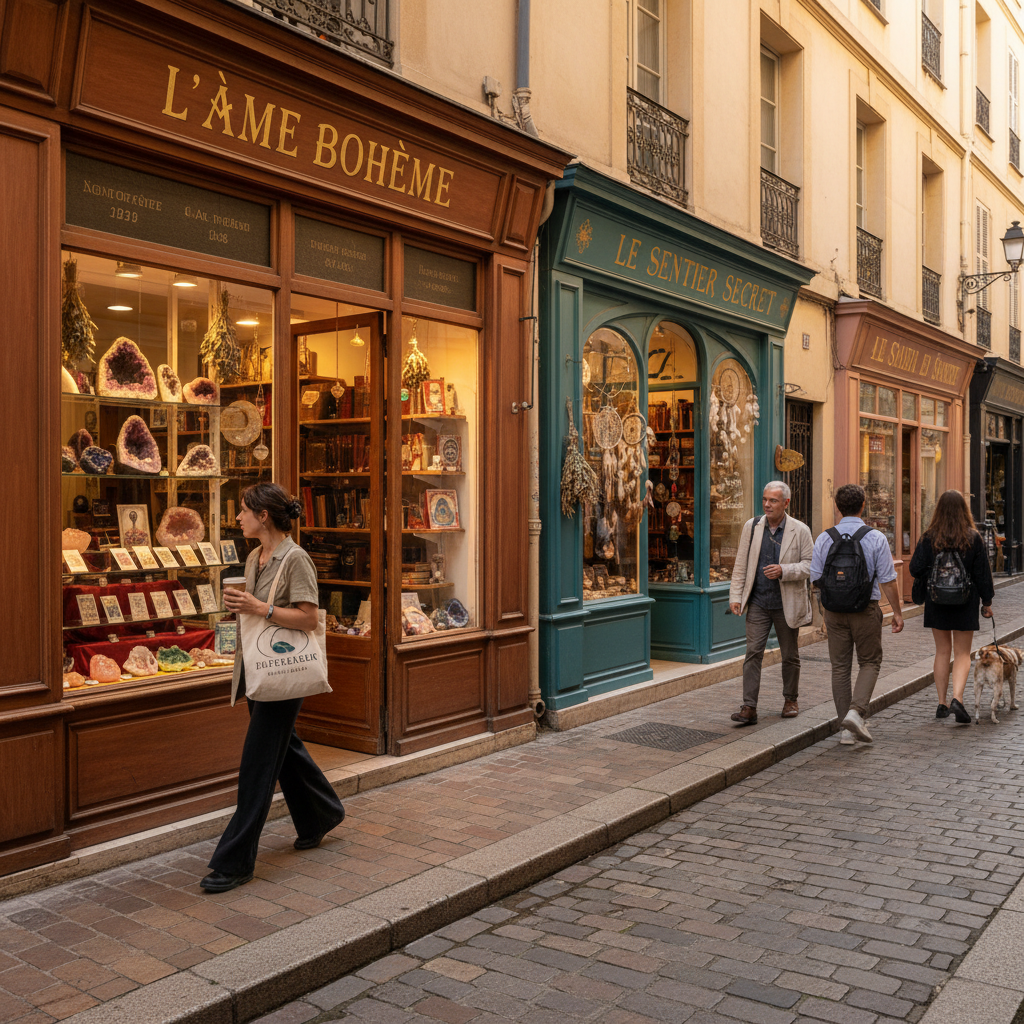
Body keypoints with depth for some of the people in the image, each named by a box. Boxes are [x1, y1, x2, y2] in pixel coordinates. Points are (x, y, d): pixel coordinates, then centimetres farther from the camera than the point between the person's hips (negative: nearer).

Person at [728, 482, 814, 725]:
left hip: (787, 603, -1)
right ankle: (749, 707, -7)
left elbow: (810, 565, -5)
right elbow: (741, 565, 5)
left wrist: (783, 571, -21)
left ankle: (790, 700, 31)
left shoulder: (800, 531, -5)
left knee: (790, 656, 12)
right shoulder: (751, 526, 2)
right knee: (753, 652, -7)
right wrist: (735, 596, -1)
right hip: (758, 602, 1)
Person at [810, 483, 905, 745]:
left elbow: (816, 578, 3)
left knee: (840, 667, 9)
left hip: (834, 609, 2)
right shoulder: (876, 538, -8)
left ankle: (847, 729, 12)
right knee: (869, 662, 13)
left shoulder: (824, 539, -2)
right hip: (866, 609, -2)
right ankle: (856, 712, -7)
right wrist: (897, 612, 4)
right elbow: (888, 580, -7)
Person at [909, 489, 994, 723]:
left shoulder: (929, 538, -6)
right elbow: (983, 573, -2)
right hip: (965, 602, -1)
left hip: (936, 601, 1)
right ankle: (957, 698, -12)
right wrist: (987, 602, 7)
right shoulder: (973, 538, -6)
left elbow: (915, 569, -9)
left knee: (942, 652, 12)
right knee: (962, 653, 7)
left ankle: (942, 703, 14)